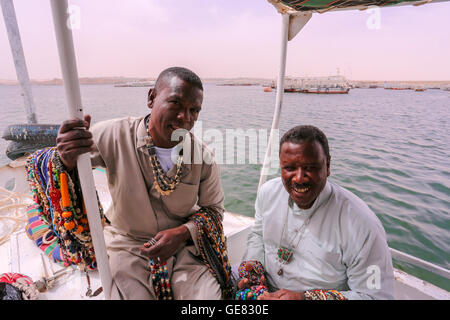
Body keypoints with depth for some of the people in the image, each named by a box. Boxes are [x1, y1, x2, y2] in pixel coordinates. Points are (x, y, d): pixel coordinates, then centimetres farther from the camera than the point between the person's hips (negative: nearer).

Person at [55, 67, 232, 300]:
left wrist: (183, 233, -19)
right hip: (128, 243, 0)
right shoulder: (114, 135, -16)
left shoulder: (204, 158, -13)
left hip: (184, 243, 1)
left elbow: (214, 209, 0)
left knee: (207, 296, -14)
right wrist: (66, 160, -35)